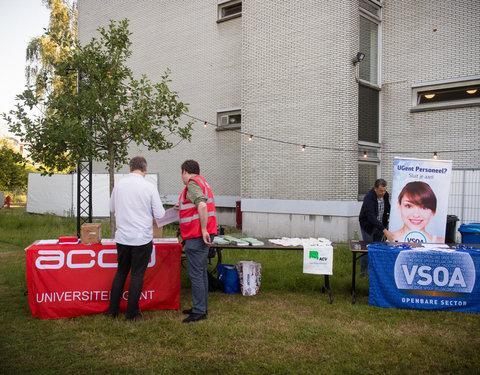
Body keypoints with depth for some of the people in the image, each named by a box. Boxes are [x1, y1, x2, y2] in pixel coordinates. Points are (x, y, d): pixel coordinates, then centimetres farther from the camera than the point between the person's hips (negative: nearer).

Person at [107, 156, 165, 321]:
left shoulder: (119, 184, 0)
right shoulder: (149, 187, -11)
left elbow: (112, 208, 14)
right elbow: (159, 214, -7)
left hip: (122, 237, 4)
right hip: (142, 239, -4)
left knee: (121, 272, 18)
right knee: (137, 275, 6)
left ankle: (112, 310, 25)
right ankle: (132, 314, 13)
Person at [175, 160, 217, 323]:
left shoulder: (192, 183, -11)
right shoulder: (202, 182, 20)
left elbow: (202, 205, -27)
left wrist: (203, 230, -26)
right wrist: (183, 207, 36)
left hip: (197, 236, -10)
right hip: (201, 235, 10)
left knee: (195, 274, -6)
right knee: (201, 272, 15)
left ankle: (199, 311, -2)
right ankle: (201, 307, 24)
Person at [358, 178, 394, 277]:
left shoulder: (385, 195, -8)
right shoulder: (369, 198, -30)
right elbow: (372, 217, -38)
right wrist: (385, 231, -45)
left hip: (380, 225, 6)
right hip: (368, 226, -5)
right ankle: (363, 270, 10)